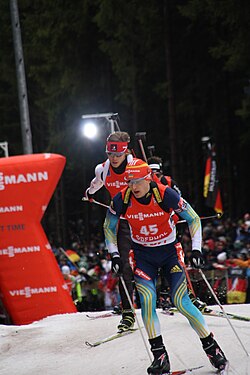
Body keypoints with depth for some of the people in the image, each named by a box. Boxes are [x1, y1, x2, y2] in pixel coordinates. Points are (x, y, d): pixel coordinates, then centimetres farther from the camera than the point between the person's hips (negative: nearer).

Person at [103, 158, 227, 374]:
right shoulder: (121, 200, -15)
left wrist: (196, 249, -16)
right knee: (147, 299, -17)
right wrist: (115, 256, -3)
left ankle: (211, 347, 6)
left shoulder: (166, 195, -22)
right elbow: (109, 227, 4)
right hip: (142, 254, 2)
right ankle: (160, 356, -8)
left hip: (170, 251, -2)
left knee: (181, 302, -11)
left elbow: (193, 219, -9)